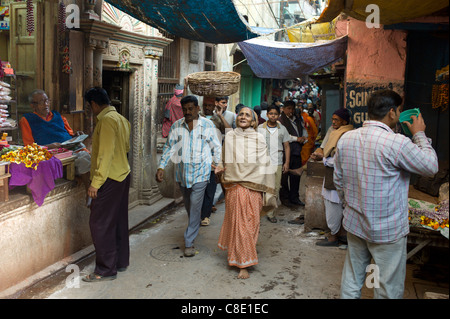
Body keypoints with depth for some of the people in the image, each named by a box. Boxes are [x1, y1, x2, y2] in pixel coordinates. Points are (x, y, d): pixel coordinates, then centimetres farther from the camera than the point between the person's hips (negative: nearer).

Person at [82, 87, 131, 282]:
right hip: (122, 176, 10)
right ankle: (121, 261, 26)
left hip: (109, 179, -10)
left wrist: (95, 183, -20)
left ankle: (106, 270, 5)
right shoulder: (121, 119, 12)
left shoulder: (107, 120, -16)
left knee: (100, 224, -2)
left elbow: (105, 154, -22)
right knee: (119, 221, 16)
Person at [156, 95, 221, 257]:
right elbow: (168, 148, 5)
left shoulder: (208, 125, -3)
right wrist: (161, 167, -4)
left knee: (195, 207, -7)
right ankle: (194, 228, 40)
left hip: (200, 172, -3)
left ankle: (189, 242, 0)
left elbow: (217, 148, 4)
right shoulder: (176, 126, 3)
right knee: (188, 206, 16)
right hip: (182, 173, 3)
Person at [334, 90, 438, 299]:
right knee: (389, 289, 10)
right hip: (388, 230, -6)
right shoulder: (397, 143, -23)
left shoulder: (345, 138, -1)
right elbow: (431, 166, -8)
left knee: (351, 282, 19)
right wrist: (419, 134, 4)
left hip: (354, 224, 6)